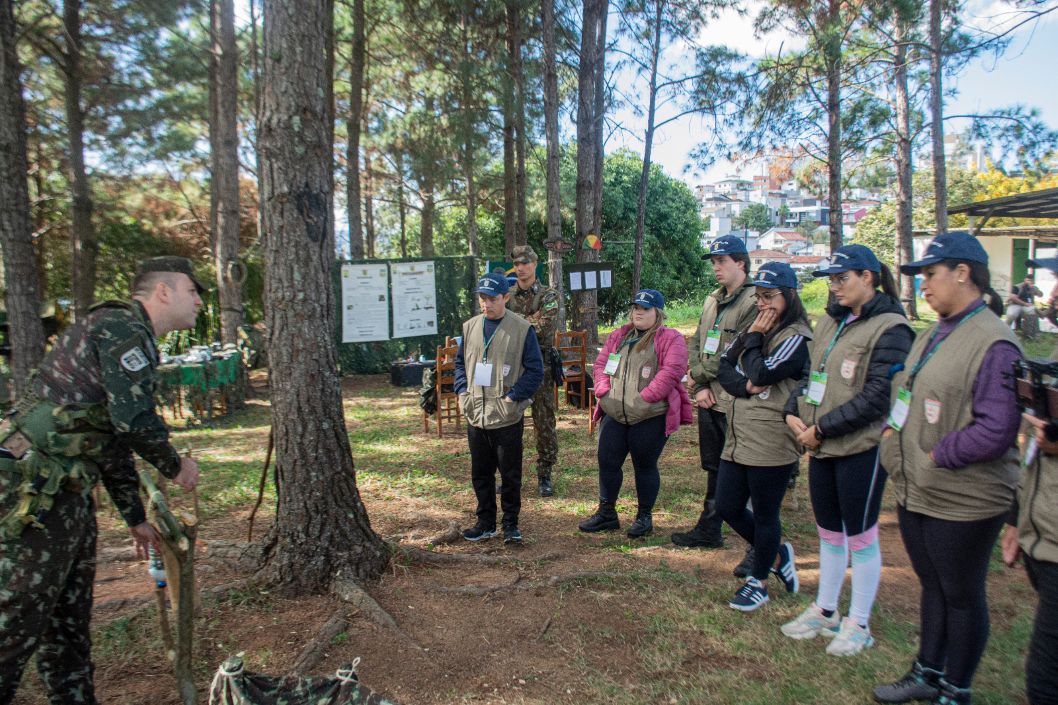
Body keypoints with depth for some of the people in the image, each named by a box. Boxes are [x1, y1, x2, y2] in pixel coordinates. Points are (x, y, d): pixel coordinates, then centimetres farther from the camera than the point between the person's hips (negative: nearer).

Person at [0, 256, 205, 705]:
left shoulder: (130, 337, 21)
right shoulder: (122, 327, -11)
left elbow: (114, 439, 24)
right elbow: (135, 419, -22)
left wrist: (136, 518, 25)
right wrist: (175, 466, -3)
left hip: (65, 493, 10)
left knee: (69, 619, 17)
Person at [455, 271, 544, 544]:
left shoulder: (522, 329, -7)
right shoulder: (470, 327, 7)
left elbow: (535, 370, -7)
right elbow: (460, 362, 17)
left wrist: (513, 397, -15)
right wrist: (462, 391, 1)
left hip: (507, 417, -4)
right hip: (475, 415, 5)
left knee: (510, 474, 7)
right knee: (480, 473, 15)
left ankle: (511, 524, 22)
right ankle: (486, 522, 29)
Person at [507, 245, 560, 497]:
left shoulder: (549, 296, -3)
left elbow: (543, 328, -17)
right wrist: (529, 320, -13)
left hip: (540, 366, -4)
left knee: (544, 423, 2)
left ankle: (545, 476, 13)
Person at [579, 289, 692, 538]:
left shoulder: (671, 338, -4)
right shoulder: (618, 336, 14)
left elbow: (672, 371, -16)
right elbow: (601, 363, 14)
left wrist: (644, 397, -20)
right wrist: (604, 391, -3)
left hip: (651, 417, -5)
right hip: (614, 414, 6)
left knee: (645, 466, 6)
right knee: (607, 462, 8)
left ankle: (645, 516, 23)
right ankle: (606, 512, 24)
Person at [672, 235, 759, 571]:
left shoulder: (754, 302, -12)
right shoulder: (712, 301, 16)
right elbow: (695, 346, 13)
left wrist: (701, 374, -9)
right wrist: (700, 387, 0)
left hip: (737, 404, -8)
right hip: (710, 401, 8)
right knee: (714, 468, 20)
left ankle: (759, 546, 11)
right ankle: (709, 529, 33)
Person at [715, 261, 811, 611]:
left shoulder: (797, 338, -11)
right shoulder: (756, 329, 13)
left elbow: (761, 374, -21)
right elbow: (724, 367, 7)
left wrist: (754, 338, -8)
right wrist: (746, 386, -12)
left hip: (772, 444, -8)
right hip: (738, 437, 8)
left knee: (765, 515, 7)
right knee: (727, 507, 12)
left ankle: (758, 583, 28)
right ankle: (777, 552, 36)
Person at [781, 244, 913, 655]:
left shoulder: (889, 328, -13)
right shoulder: (830, 321, 11)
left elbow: (876, 396, -19)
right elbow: (812, 374, 15)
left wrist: (822, 428, -17)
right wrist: (794, 411, -1)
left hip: (861, 449, -7)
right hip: (822, 449, 7)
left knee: (860, 536, 6)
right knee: (828, 532, 18)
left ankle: (858, 624, 22)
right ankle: (825, 611, 32)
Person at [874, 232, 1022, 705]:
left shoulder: (993, 343, -19)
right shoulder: (932, 335, 9)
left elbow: (996, 430, -24)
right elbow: (903, 389, 19)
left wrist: (936, 456, -19)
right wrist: (893, 432, 4)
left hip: (961, 501, -8)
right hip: (915, 491, 8)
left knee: (962, 595, 10)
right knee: (932, 586, 22)